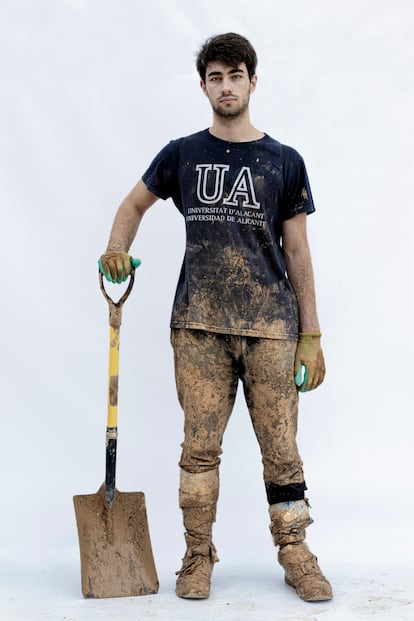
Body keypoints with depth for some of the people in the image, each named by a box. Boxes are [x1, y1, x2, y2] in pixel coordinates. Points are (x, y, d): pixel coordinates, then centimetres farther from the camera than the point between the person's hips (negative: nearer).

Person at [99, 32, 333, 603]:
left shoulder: (284, 162, 8)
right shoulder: (182, 155, 10)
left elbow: (297, 252, 7)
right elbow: (135, 203, 24)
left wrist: (311, 335, 3)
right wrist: (117, 248, 3)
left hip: (271, 325, 0)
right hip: (199, 324, 1)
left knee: (281, 446, 1)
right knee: (200, 444, 1)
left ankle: (295, 553, 16)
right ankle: (198, 558, 15)